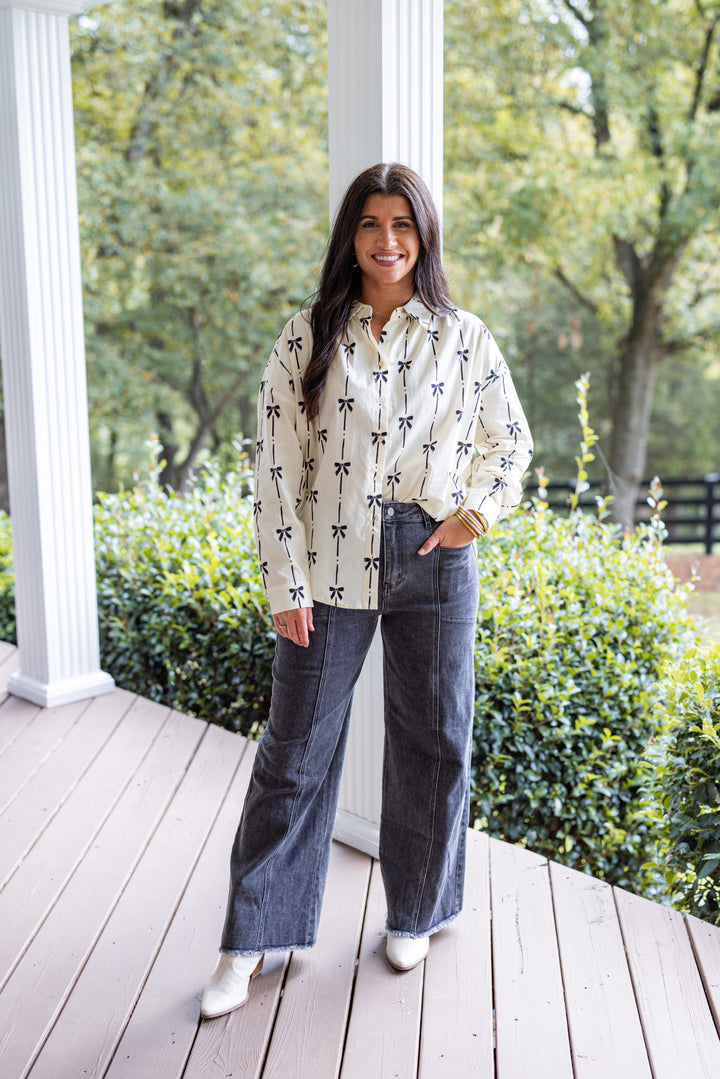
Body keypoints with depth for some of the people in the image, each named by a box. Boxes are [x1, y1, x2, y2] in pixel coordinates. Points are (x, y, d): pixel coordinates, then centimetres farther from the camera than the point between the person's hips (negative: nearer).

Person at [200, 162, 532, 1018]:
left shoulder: (464, 338, 3)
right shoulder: (306, 339, -1)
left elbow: (510, 441, 13)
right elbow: (275, 466, -3)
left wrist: (478, 510, -4)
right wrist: (285, 584, -7)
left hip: (434, 564, 2)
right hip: (332, 568, -1)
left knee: (433, 741, 12)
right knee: (297, 747, 5)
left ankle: (415, 915, 34)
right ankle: (251, 941, 20)